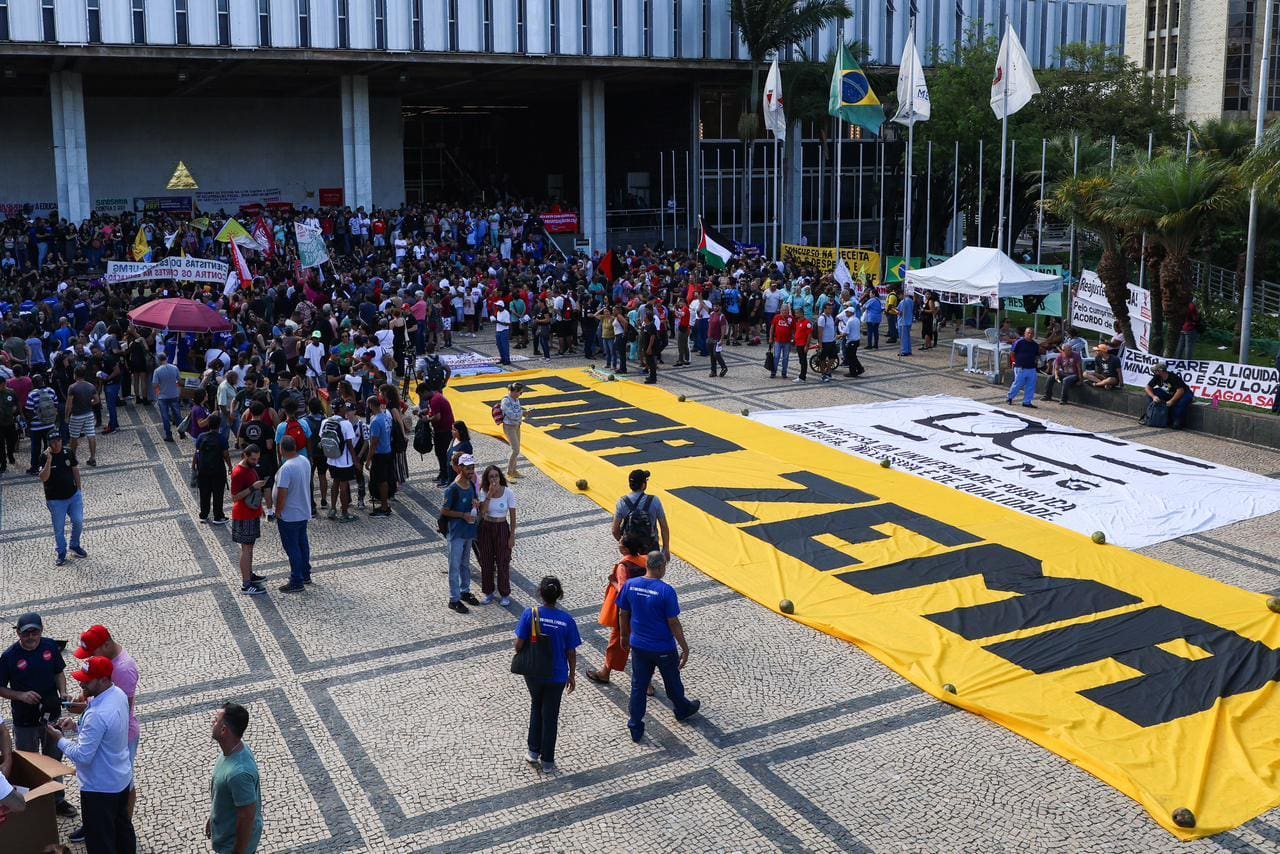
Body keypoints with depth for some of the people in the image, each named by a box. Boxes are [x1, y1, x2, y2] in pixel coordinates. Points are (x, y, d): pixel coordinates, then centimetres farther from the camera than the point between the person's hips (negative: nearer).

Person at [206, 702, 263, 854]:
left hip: (236, 839, -9)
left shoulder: (238, 772, -38)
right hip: (228, 828, 9)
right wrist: (212, 818, 21)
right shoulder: (234, 749, -8)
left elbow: (247, 816, -29)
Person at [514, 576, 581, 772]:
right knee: (550, 716, 14)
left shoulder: (530, 614, -16)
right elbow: (571, 652, -8)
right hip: (556, 676, -1)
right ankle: (547, 760, 25)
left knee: (536, 708, 26)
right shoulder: (567, 620, -15)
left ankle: (534, 752, 29)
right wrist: (572, 675, 6)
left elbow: (519, 644, -13)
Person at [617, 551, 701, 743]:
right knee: (672, 683, 21)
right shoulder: (666, 591, -22)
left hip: (638, 646, 3)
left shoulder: (630, 585, -8)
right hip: (663, 648, -3)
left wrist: (625, 636, 19)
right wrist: (685, 648, -7)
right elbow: (673, 623, -18)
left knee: (638, 687, 12)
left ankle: (635, 729, 16)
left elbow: (622, 614, 2)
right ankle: (683, 710, 45)